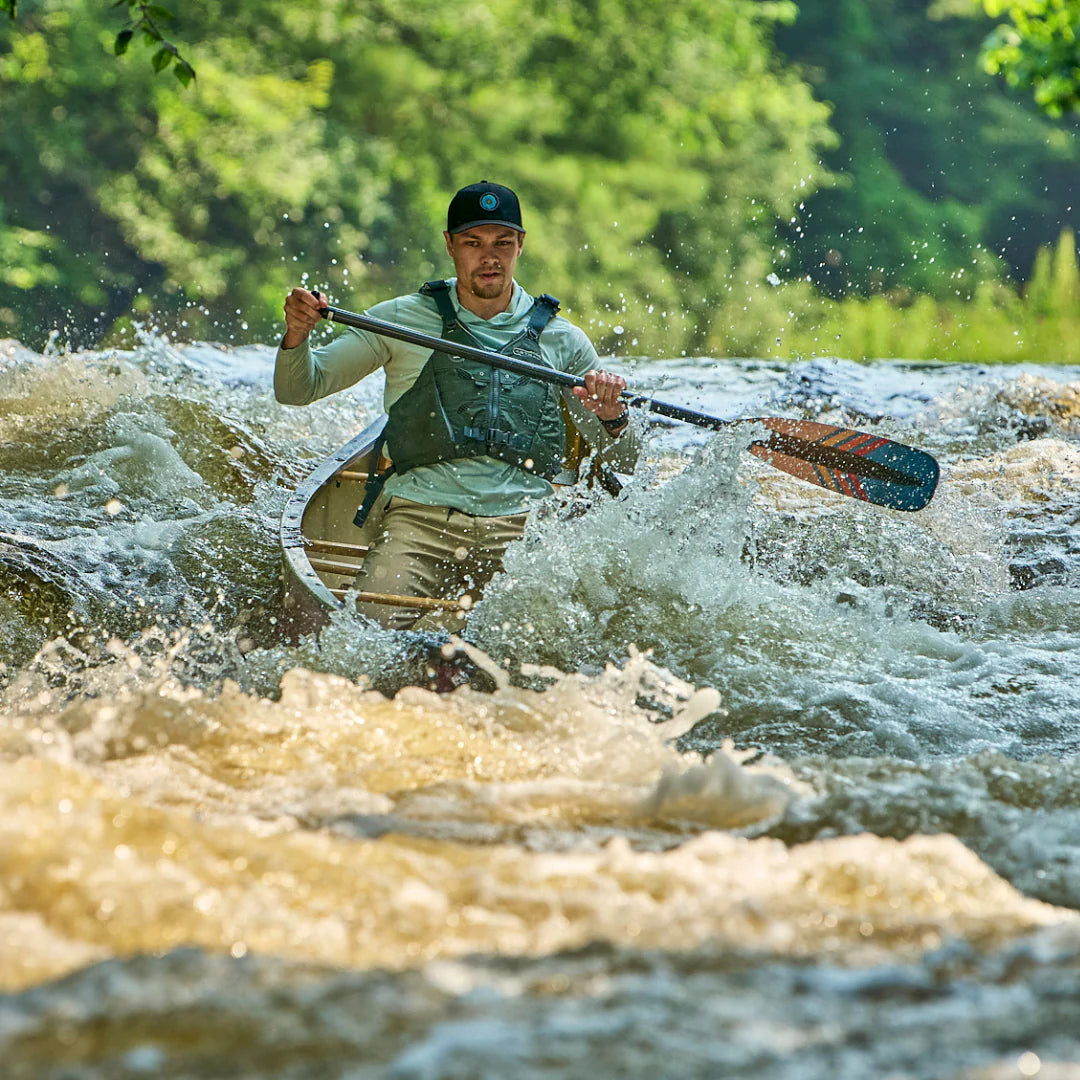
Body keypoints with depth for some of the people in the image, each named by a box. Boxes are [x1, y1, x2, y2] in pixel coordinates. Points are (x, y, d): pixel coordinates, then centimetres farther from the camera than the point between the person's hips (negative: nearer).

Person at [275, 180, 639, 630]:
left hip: (523, 525, 1)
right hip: (420, 518, -1)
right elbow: (297, 390, 11)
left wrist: (614, 421, -5)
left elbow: (622, 464, 18)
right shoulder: (401, 320, 13)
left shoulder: (562, 340, 17)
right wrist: (296, 336, -10)